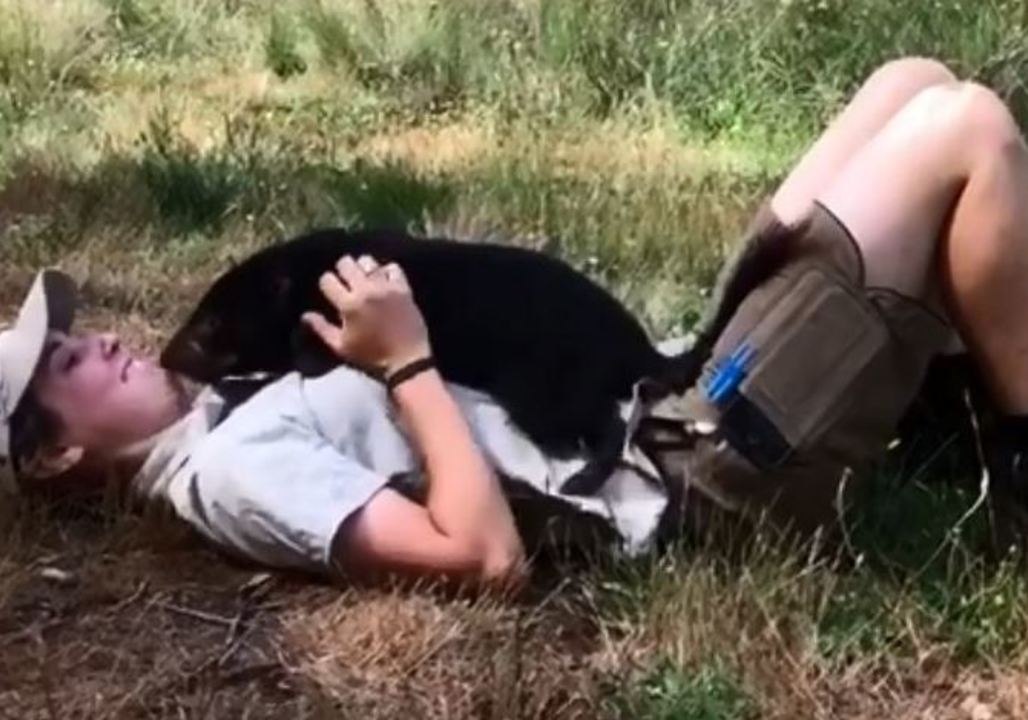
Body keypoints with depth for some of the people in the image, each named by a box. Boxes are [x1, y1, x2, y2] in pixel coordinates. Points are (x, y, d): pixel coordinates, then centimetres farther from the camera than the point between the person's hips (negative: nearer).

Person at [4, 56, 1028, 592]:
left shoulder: (230, 413, 14)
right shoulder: (235, 468, -17)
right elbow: (485, 554, -27)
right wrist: (408, 363, -21)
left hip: (662, 411, 10)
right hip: (704, 473, -9)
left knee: (912, 86, 9)